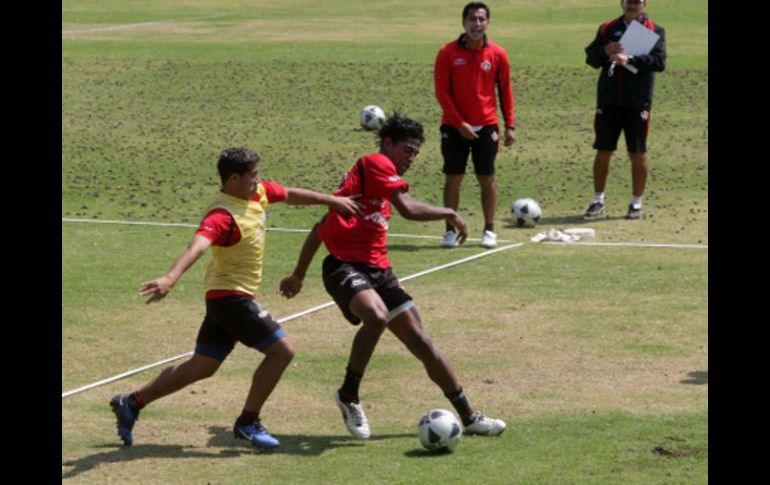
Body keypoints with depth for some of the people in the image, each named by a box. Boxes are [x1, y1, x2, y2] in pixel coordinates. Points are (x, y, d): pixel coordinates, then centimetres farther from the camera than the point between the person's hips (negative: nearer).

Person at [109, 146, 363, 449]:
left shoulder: (259, 192, 1)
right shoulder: (223, 216, -26)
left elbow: (291, 195, 21)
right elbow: (196, 247, -43)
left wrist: (331, 200, 28)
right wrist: (170, 278, -59)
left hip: (232, 297, 9)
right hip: (231, 296, -9)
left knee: (202, 367, 14)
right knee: (282, 350, -9)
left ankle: (131, 403, 20)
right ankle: (248, 423, 0)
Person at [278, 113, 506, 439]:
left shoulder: (378, 172, 25)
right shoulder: (376, 163, -4)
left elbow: (322, 226, 28)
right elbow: (409, 210, -17)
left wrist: (299, 275, 31)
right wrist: (449, 214, 0)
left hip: (378, 270, 10)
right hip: (345, 266, -10)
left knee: (421, 342, 5)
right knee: (378, 316, -37)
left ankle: (469, 417, 9)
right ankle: (348, 396, -18)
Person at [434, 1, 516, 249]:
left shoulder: (498, 54, 1)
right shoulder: (448, 52, -4)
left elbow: (505, 91, 6)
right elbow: (441, 91, -5)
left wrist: (509, 126, 3)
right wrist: (459, 123, -12)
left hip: (486, 126, 1)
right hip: (455, 126, -1)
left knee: (487, 179, 3)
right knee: (453, 178, 1)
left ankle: (489, 230, 13)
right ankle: (450, 230, 9)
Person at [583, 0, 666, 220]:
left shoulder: (655, 31, 1)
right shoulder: (608, 28, 9)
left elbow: (659, 61, -13)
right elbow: (591, 58, 7)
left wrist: (630, 59, -26)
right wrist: (605, 51, -14)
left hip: (637, 103, -2)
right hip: (608, 101, 2)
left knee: (638, 154, 2)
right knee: (603, 152, 6)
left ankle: (636, 204, 13)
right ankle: (598, 201, 16)